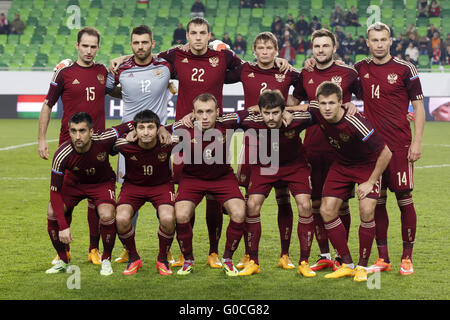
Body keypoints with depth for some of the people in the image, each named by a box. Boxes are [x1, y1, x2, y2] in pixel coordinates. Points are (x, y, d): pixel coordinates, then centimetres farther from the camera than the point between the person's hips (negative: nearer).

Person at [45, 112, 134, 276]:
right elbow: (55, 192, -25)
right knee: (52, 213, -20)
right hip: (74, 182, 1)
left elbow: (131, 126, -16)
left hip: (103, 182, -1)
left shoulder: (104, 140, -32)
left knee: (107, 216, -28)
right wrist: (63, 226, -31)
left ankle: (106, 260, -1)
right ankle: (63, 261, 3)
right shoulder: (62, 155, -31)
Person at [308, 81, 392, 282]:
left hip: (368, 165, -5)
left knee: (366, 211, -21)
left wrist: (370, 182, -21)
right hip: (341, 165, 6)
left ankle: (363, 266, -2)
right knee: (327, 210, -7)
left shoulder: (354, 124, -35)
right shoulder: (316, 112, -18)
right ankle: (347, 265, 4)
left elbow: (386, 153, -27)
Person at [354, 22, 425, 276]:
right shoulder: (361, 69, 8)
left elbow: (418, 106, 0)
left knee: (405, 199, -3)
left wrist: (417, 142, -7)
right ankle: (383, 258, 13)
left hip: (400, 145, -3)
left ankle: (407, 258, 5)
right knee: (377, 202, 5)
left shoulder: (405, 69, -1)